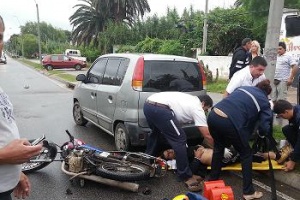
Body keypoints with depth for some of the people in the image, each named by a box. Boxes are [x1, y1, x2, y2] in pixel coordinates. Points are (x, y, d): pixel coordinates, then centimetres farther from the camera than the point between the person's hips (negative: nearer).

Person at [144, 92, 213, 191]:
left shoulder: (191, 100, 33)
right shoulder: (197, 109, 9)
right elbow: (207, 136, 7)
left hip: (148, 105, 10)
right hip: (159, 108, -10)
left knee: (155, 132, 35)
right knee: (179, 140, -1)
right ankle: (186, 176, 8)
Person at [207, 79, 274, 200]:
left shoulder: (244, 87, 28)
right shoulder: (264, 102, 14)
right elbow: (264, 129, 7)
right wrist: (262, 131, 31)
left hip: (213, 115, 6)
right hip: (229, 122, -5)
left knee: (218, 147, 32)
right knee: (246, 154, 19)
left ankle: (213, 179, 44)